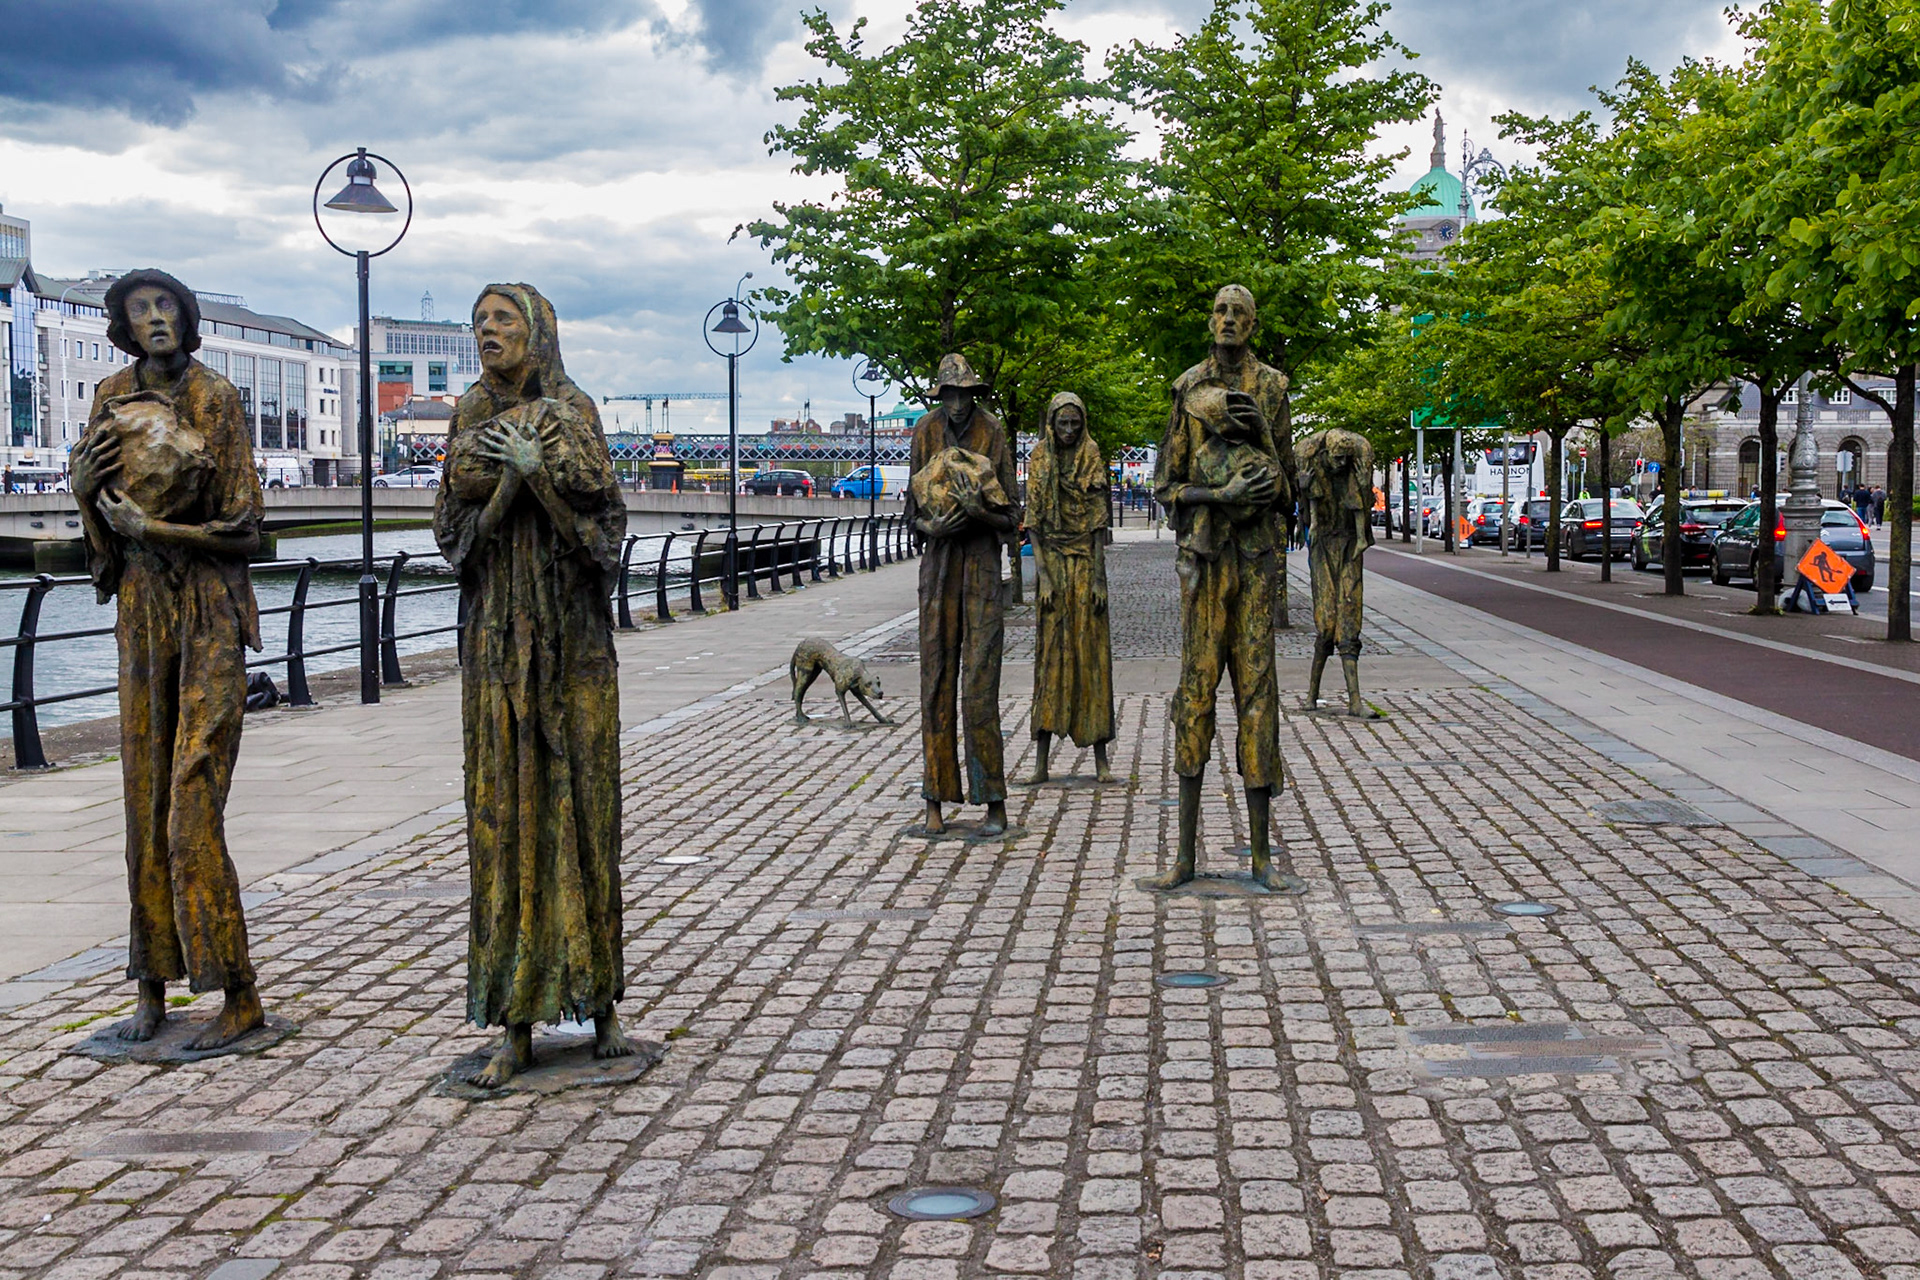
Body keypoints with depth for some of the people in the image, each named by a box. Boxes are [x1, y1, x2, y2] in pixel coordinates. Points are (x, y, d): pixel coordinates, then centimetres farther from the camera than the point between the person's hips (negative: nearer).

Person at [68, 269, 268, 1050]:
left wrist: (147, 527, -14)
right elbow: (90, 498, 15)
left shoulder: (217, 399, -6)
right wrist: (85, 477, -6)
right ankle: (153, 990, 15)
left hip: (210, 611, -5)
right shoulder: (113, 395, 8)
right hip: (141, 606, 5)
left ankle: (239, 995, -2)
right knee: (144, 798, 7)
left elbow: (243, 529, -7)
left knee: (193, 806, -9)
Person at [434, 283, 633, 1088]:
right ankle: (517, 1025, 4)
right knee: (505, 807, 0)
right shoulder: (468, 419, 11)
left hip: (569, 630, -2)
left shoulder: (570, 413, 2)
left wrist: (538, 466, -18)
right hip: (495, 635, 3)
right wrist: (509, 477, -13)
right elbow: (454, 529, 1)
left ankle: (599, 1001, 11)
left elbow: (602, 517, -8)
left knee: (579, 799, 0)